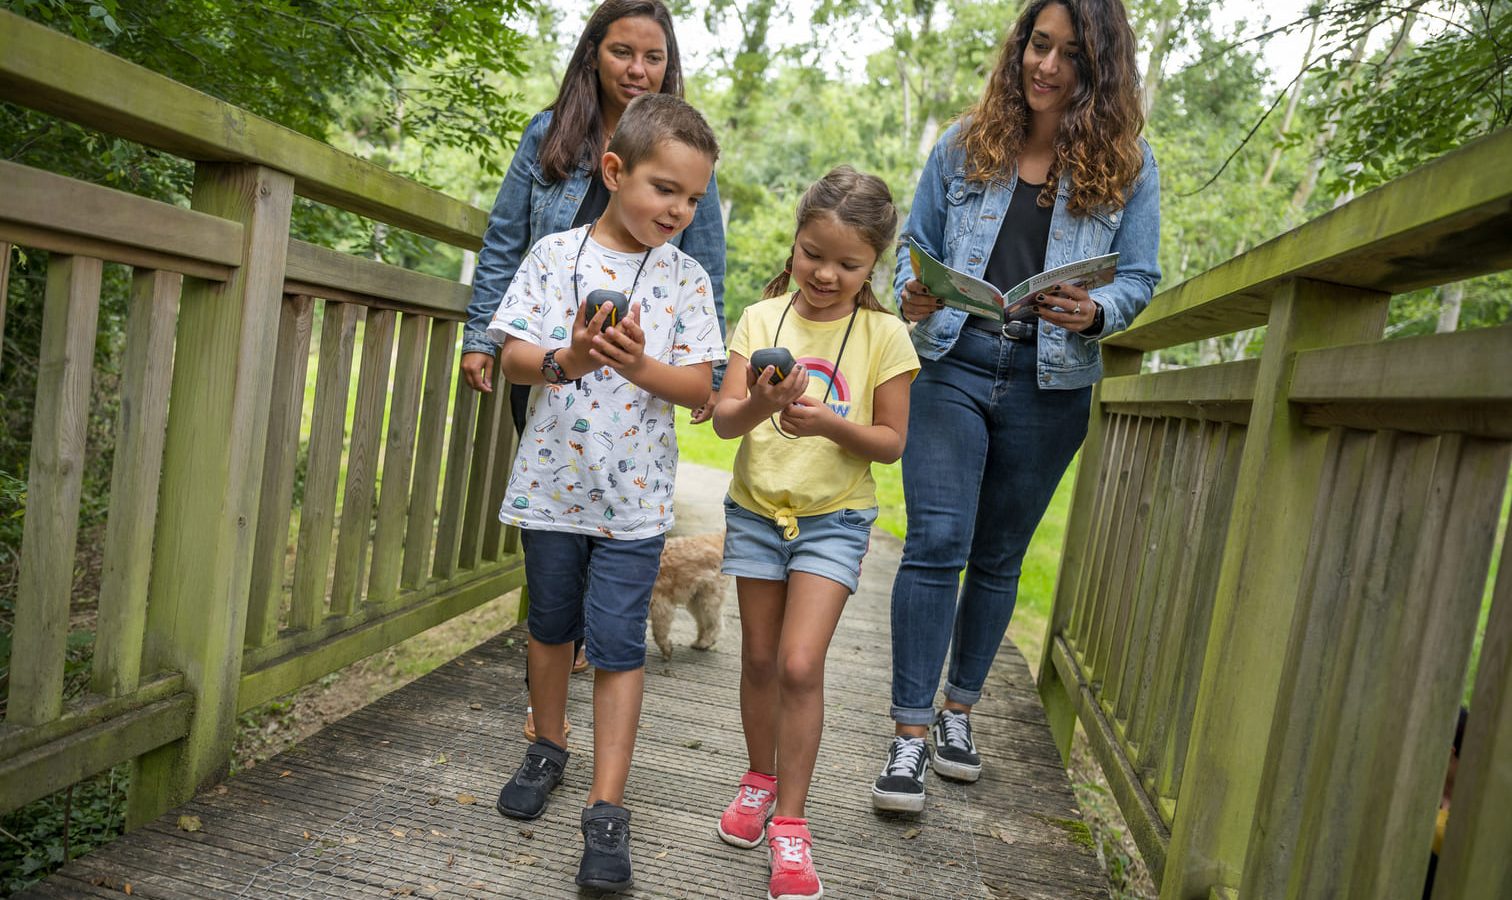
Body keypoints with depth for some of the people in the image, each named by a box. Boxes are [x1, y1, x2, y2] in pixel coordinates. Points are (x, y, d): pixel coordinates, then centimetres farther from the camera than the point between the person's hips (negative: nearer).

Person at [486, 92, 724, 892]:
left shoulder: (686, 278, -2)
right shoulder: (554, 254, -2)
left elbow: (699, 387, -5)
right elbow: (512, 358, -5)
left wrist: (641, 366, -24)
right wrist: (565, 361, -26)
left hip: (635, 494, -1)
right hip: (552, 481, 2)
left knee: (618, 640, -1)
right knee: (551, 624, 18)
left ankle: (607, 812, 8)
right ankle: (548, 749, 41)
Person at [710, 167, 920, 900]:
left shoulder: (884, 336, -6)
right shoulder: (762, 319, -2)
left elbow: (891, 442, -5)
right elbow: (722, 419, -9)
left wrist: (830, 423, -23)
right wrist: (760, 406, -31)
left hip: (834, 518, -2)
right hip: (756, 509, 3)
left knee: (800, 666, -10)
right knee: (759, 659, 13)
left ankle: (790, 824, 7)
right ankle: (760, 778, 37)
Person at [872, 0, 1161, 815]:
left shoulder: (1128, 164, 5)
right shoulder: (964, 145, 8)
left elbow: (1139, 276, 5)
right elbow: (916, 244, 12)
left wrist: (1094, 312, -17)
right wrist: (912, 297, -10)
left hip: (1050, 385, 1)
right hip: (953, 365, 0)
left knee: (999, 557, 11)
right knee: (936, 542, -11)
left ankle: (958, 708, 28)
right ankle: (910, 731, 0)